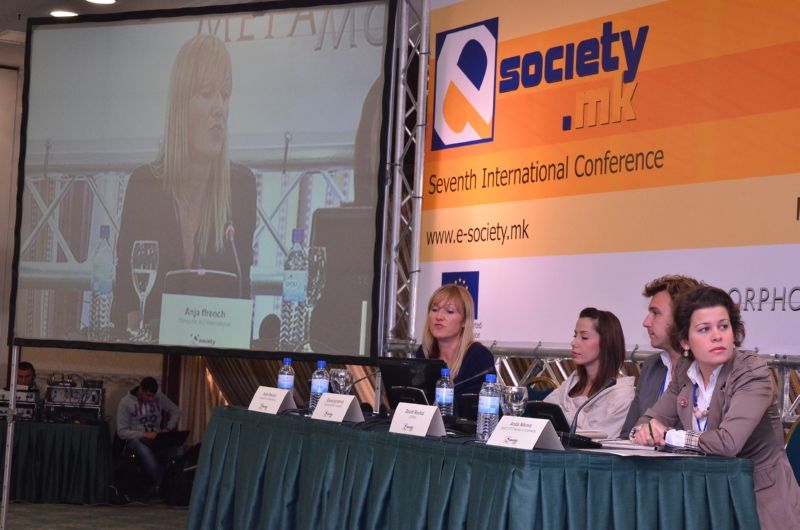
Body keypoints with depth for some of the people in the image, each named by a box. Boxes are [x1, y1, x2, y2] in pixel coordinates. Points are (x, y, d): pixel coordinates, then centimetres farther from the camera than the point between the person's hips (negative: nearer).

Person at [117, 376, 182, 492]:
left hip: (156, 438, 3)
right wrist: (144, 434, -23)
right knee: (145, 451, -42)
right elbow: (122, 432, -10)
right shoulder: (126, 402, -7)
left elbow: (176, 411, 17)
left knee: (177, 450, -32)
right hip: (135, 439, -3)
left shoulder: (159, 397, 4)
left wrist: (168, 428, -2)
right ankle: (159, 487, -31)